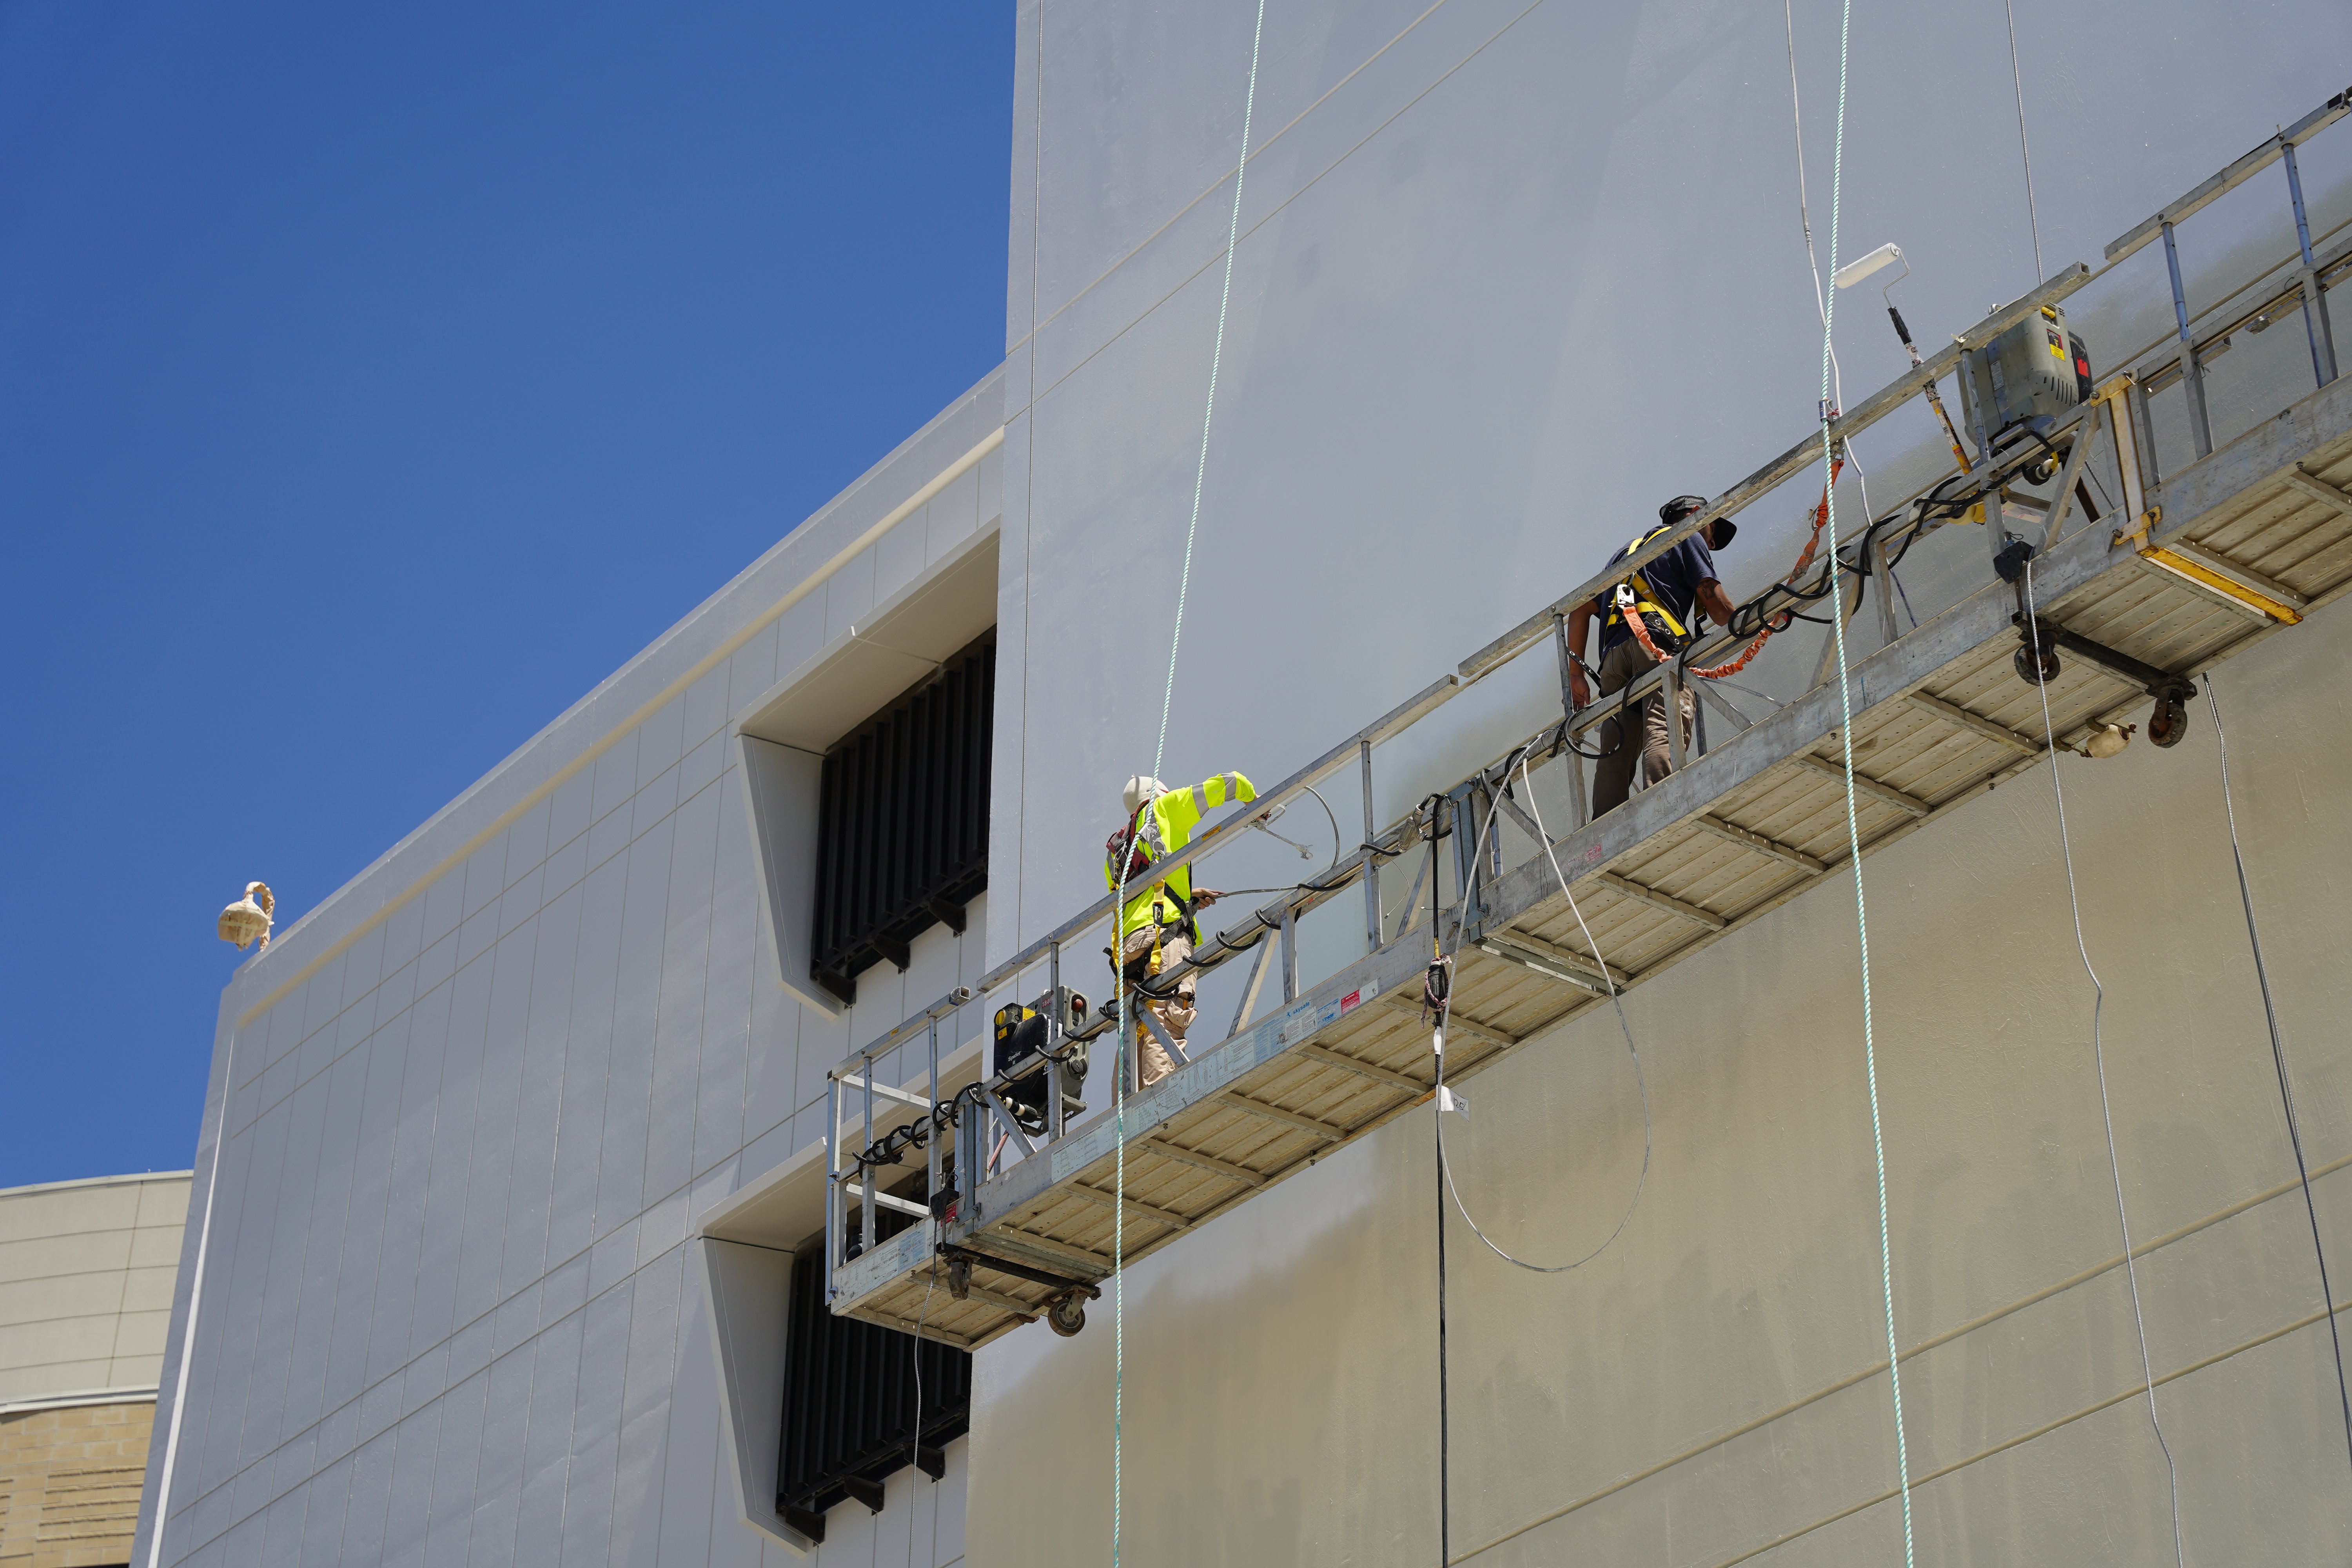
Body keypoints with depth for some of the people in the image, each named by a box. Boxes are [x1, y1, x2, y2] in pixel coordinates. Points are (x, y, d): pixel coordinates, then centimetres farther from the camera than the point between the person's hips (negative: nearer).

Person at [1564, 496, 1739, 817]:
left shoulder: (1627, 552, 39)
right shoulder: (1687, 538, 19)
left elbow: (1580, 611, 30)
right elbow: (1715, 603, 6)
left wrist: (1576, 674, 25)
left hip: (1613, 654, 6)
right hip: (1658, 645, -6)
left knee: (1615, 750, -5)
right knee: (1664, 735, -23)